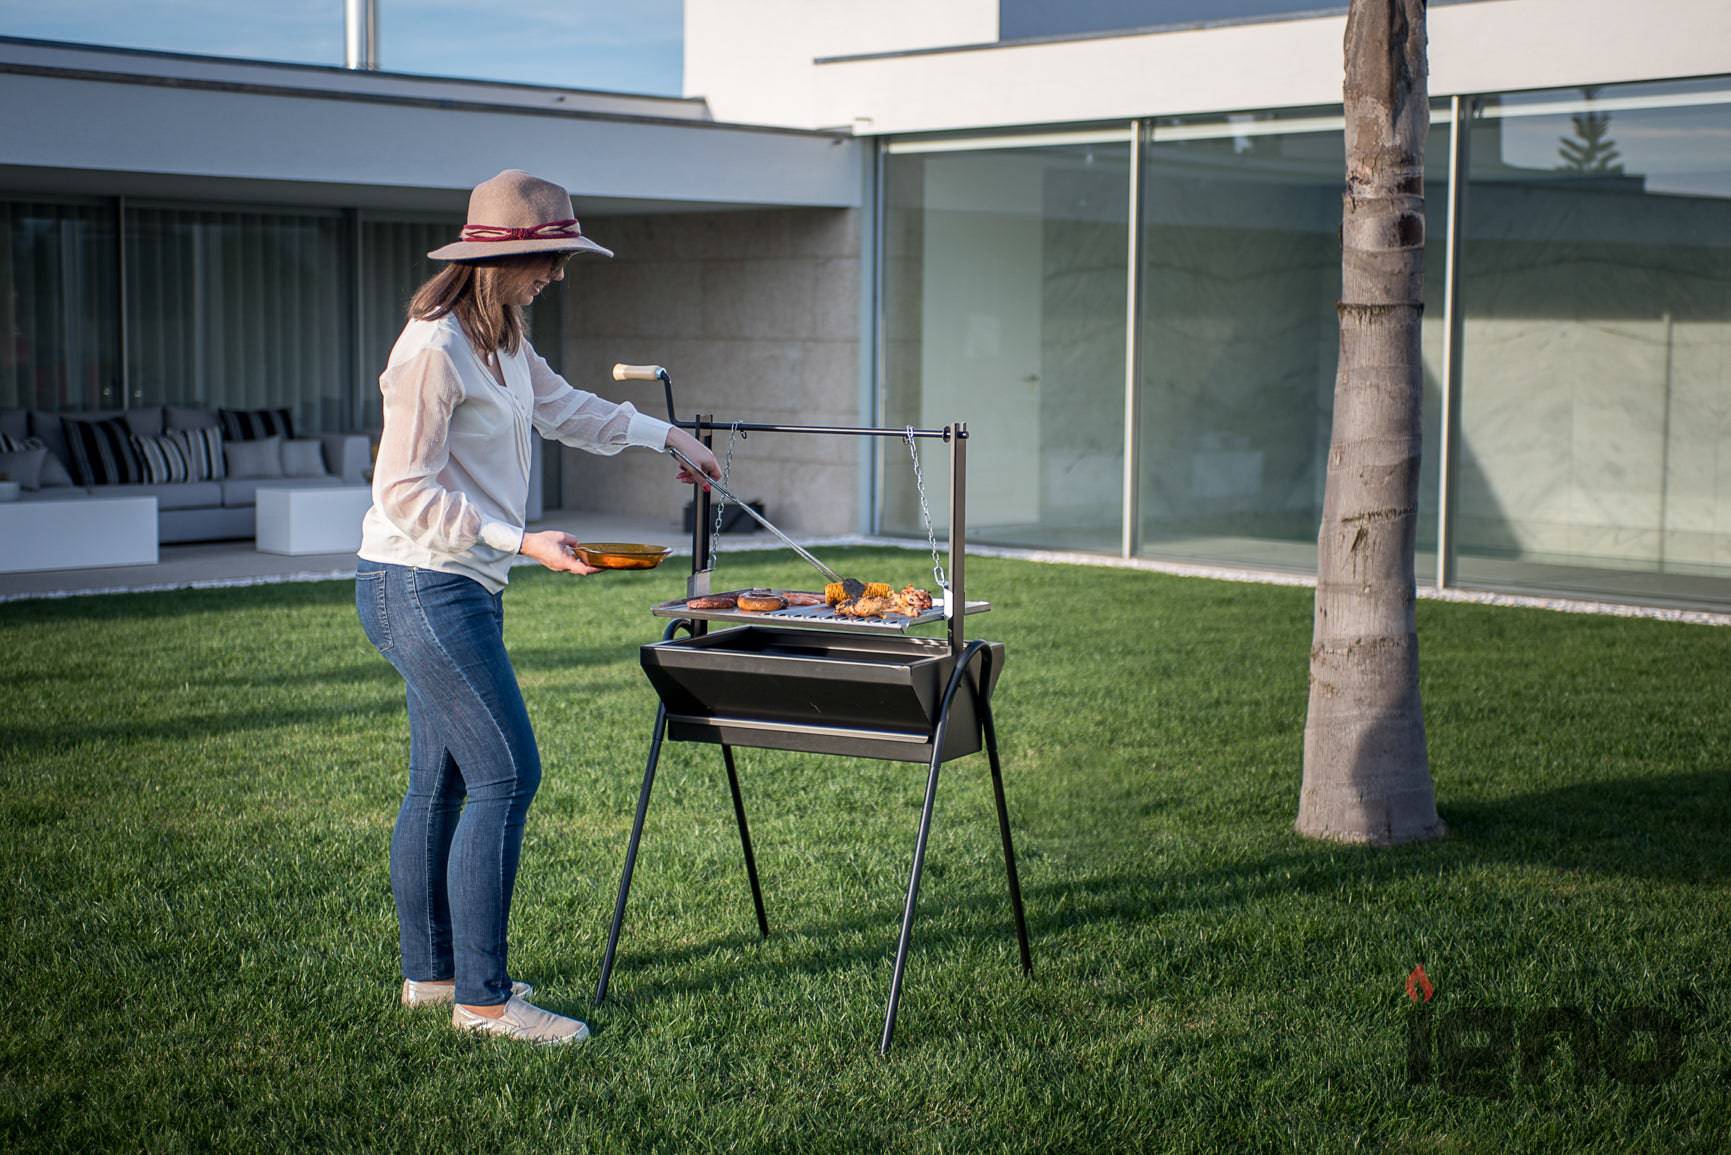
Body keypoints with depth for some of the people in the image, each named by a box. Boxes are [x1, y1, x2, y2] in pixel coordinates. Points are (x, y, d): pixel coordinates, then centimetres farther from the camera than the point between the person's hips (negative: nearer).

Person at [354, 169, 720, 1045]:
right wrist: (522, 542, -24)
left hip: (460, 587, 10)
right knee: (506, 774, -9)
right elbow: (406, 492, -21)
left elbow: (559, 407, 31)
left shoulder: (500, 338, 11)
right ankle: (481, 996, -3)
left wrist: (665, 436, 35)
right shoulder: (434, 349, -19)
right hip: (419, 586, -10)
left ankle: (430, 972, 24)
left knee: (441, 779, 14)